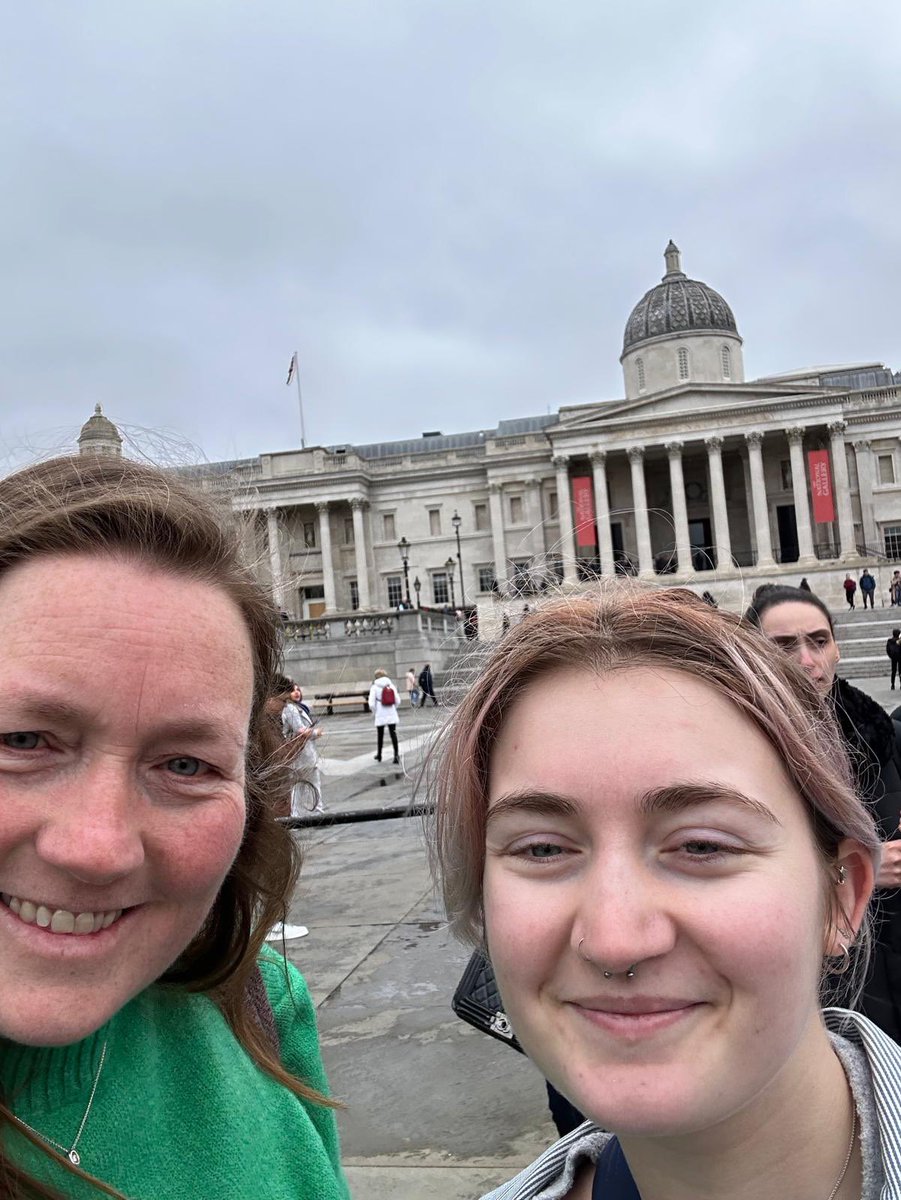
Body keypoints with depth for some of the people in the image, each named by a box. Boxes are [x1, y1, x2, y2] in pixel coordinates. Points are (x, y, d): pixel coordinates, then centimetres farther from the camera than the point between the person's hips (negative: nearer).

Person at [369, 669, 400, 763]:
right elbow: (397, 701, 1)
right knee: (393, 734, 2)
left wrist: (375, 711, 8)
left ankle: (379, 755, 25)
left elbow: (371, 704, -10)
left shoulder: (375, 687, -5)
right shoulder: (391, 686, 3)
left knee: (380, 735, 12)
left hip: (380, 716, -2)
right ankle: (396, 754, -8)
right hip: (392, 715, 2)